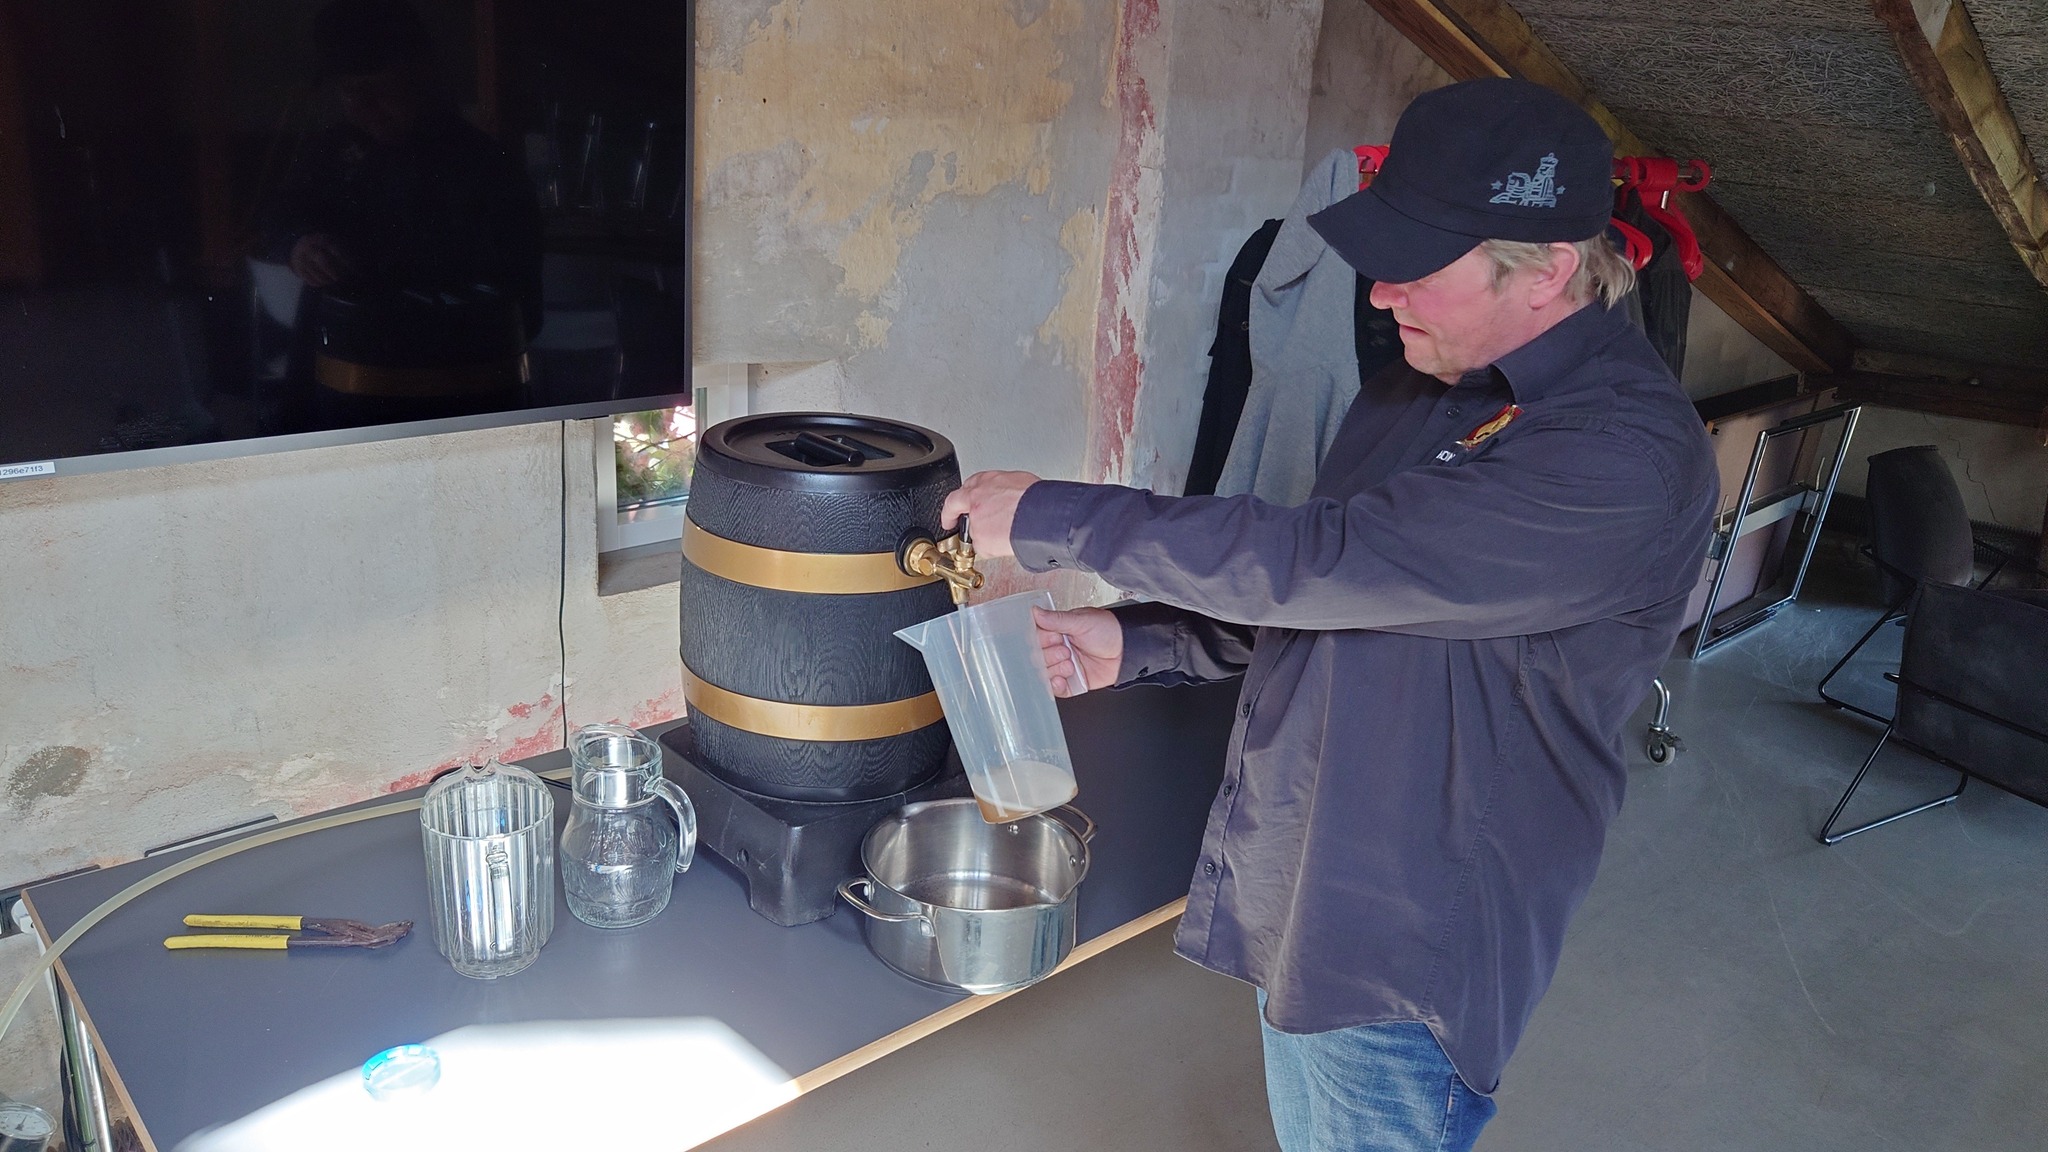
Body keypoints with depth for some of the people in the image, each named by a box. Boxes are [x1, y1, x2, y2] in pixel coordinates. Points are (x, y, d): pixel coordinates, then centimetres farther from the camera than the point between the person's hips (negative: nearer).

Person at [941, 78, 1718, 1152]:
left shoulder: (1622, 457, -27)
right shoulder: (1426, 379, 2)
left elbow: (1321, 559, -32)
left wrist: (1051, 518, -23)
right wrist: (1131, 643, 0)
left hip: (1406, 945, -8)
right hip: (1296, 895, 8)